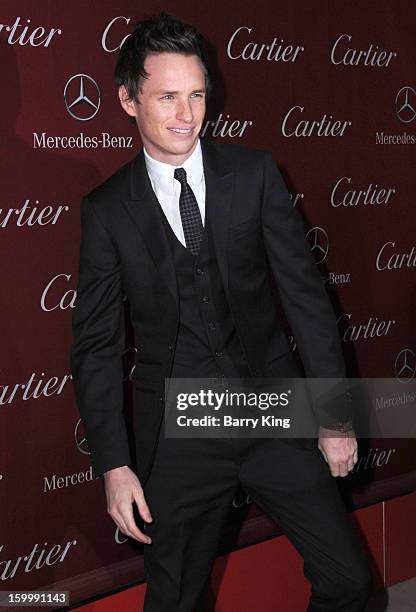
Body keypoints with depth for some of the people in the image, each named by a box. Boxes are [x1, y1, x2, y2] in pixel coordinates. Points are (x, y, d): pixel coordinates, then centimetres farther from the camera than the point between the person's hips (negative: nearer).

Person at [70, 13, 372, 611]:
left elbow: (306, 293, -1)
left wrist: (337, 417, -3)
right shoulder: (107, 209, -2)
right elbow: (96, 345, -1)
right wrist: (114, 467, -7)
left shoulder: (255, 173, -1)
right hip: (177, 441, 0)